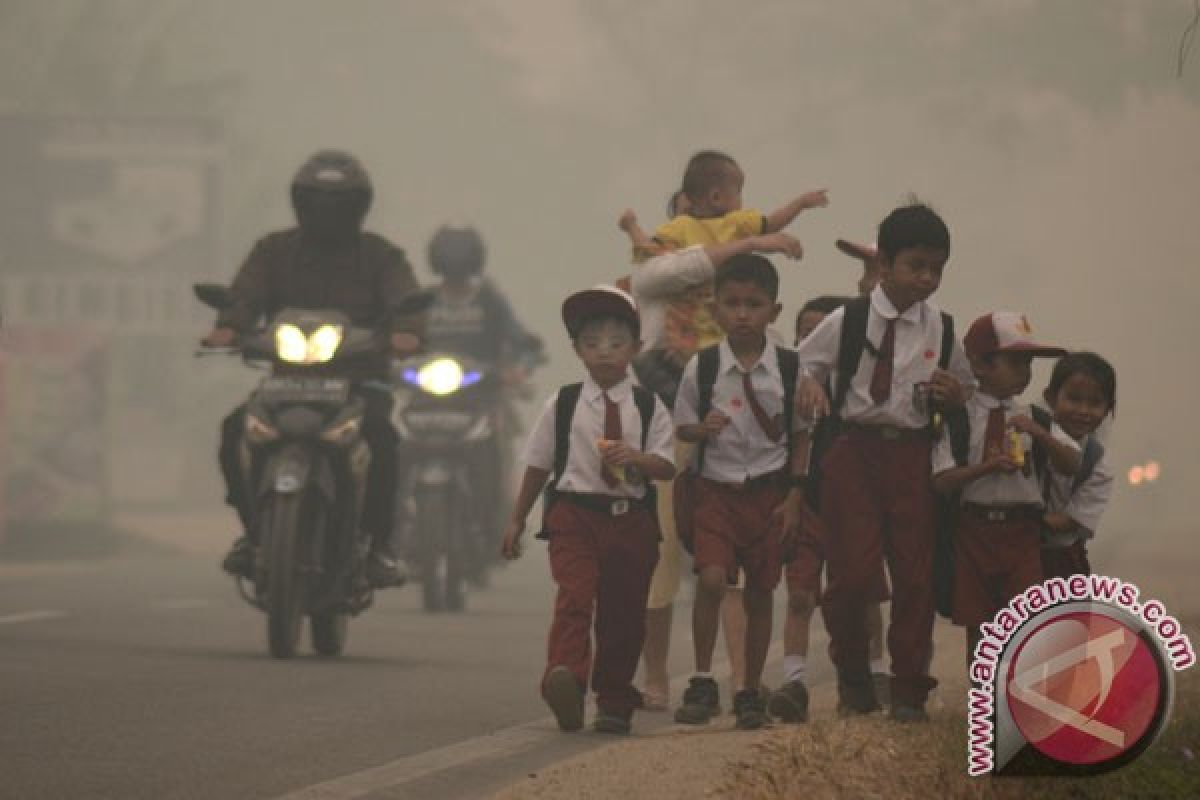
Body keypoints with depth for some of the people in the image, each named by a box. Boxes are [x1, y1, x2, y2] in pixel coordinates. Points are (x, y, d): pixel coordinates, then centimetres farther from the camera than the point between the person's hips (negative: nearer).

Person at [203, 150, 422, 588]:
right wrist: (228, 326, -30)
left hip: (359, 380, -2)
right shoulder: (274, 251, 13)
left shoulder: (379, 255, 9)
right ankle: (252, 529, -5)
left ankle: (379, 543, -20)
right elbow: (246, 292, -6)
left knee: (380, 434, -33)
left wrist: (404, 331, -36)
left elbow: (404, 297, -10)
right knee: (235, 430, -25)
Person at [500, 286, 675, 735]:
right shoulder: (562, 406, 5)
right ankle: (565, 680, -40)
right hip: (574, 514, -2)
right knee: (575, 597, -22)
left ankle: (615, 703, 21)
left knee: (624, 610, 8)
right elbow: (538, 465, 12)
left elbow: (667, 466, -2)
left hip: (632, 518, 2)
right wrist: (517, 520, 13)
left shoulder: (649, 408, 5)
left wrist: (635, 458, -23)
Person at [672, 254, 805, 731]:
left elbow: (800, 437, 4)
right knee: (711, 578, -18)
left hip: (769, 493, 1)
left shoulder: (789, 369, -3)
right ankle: (702, 683, -8)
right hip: (716, 489, -1)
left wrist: (794, 499, -1)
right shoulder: (702, 366, -3)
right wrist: (702, 428, -17)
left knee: (760, 591, 6)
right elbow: (682, 427, 6)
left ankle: (751, 692, 18)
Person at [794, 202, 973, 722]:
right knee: (853, 571, -7)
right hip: (854, 450, -2)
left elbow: (965, 393, 18)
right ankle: (852, 676, 15)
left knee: (915, 572, 2)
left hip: (913, 454, 2)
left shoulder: (943, 331, 6)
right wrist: (809, 389, -14)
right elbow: (801, 365, 8)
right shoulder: (848, 322, -1)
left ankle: (909, 690, 10)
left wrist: (954, 396, -5)